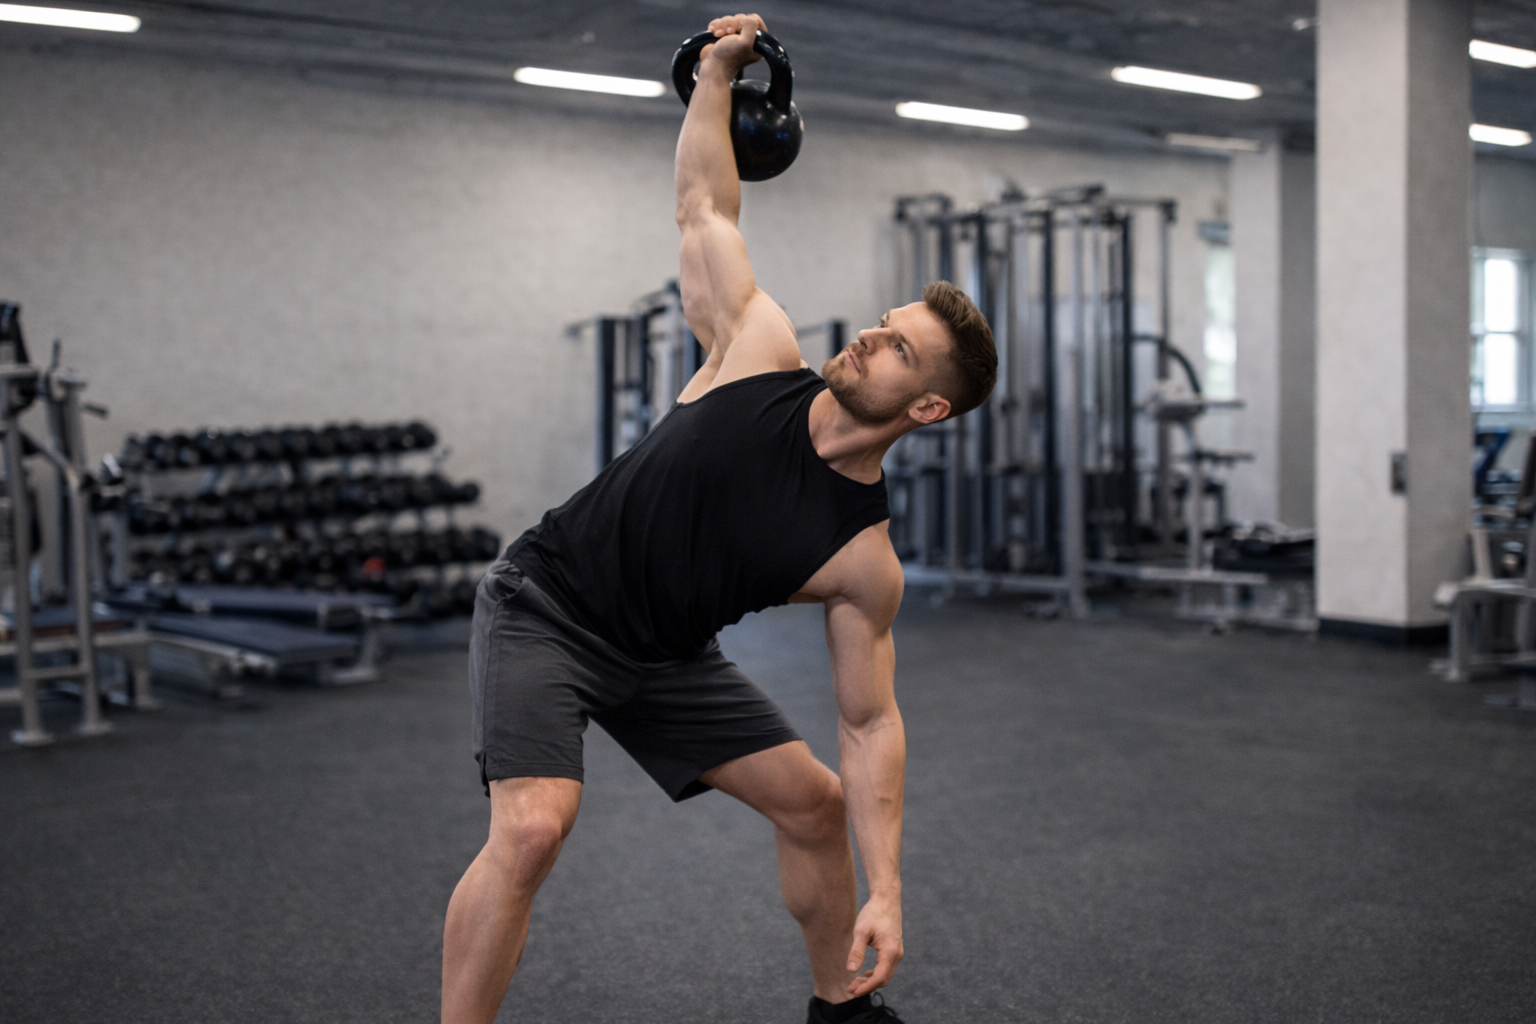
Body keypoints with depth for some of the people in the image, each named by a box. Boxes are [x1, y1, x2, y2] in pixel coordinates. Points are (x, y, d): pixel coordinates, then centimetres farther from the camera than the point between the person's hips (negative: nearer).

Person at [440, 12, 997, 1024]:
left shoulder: (865, 559, -12)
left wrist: (885, 889, -14)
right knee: (535, 824, -25)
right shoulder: (760, 354, -15)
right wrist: (717, 77, -2)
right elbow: (704, 209, -1)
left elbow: (870, 722, -8)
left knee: (815, 800, 7)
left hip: (663, 654, 4)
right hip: (546, 608, -3)